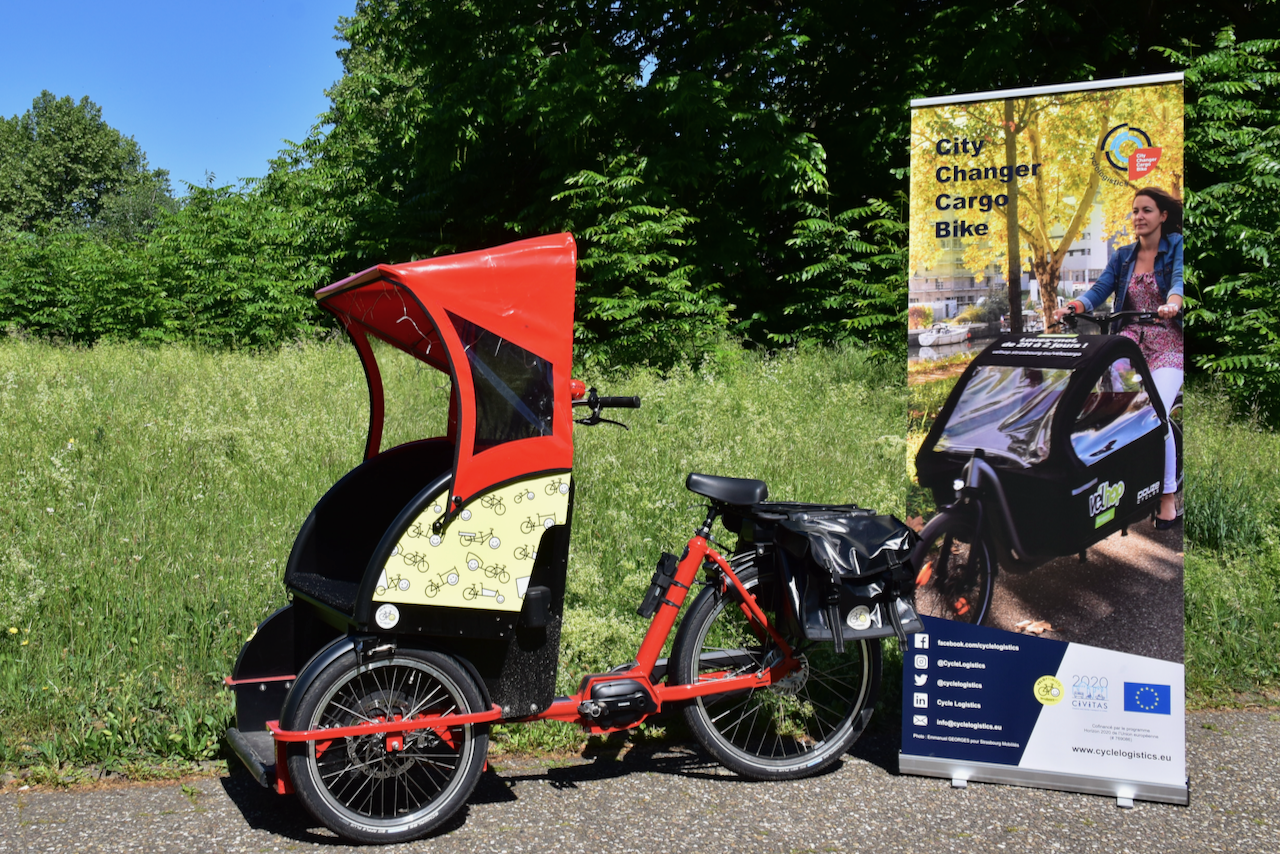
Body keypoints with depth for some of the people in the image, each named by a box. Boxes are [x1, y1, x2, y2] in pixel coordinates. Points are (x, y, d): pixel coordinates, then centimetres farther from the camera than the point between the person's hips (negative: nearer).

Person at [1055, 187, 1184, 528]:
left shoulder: (1177, 246, 1)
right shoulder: (1123, 256, 13)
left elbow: (1180, 279, -19)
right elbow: (1100, 289, -1)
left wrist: (1172, 302, -42)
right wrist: (1074, 305, -23)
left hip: (1168, 345, -4)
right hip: (1130, 343, 4)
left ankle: (1169, 496, -8)